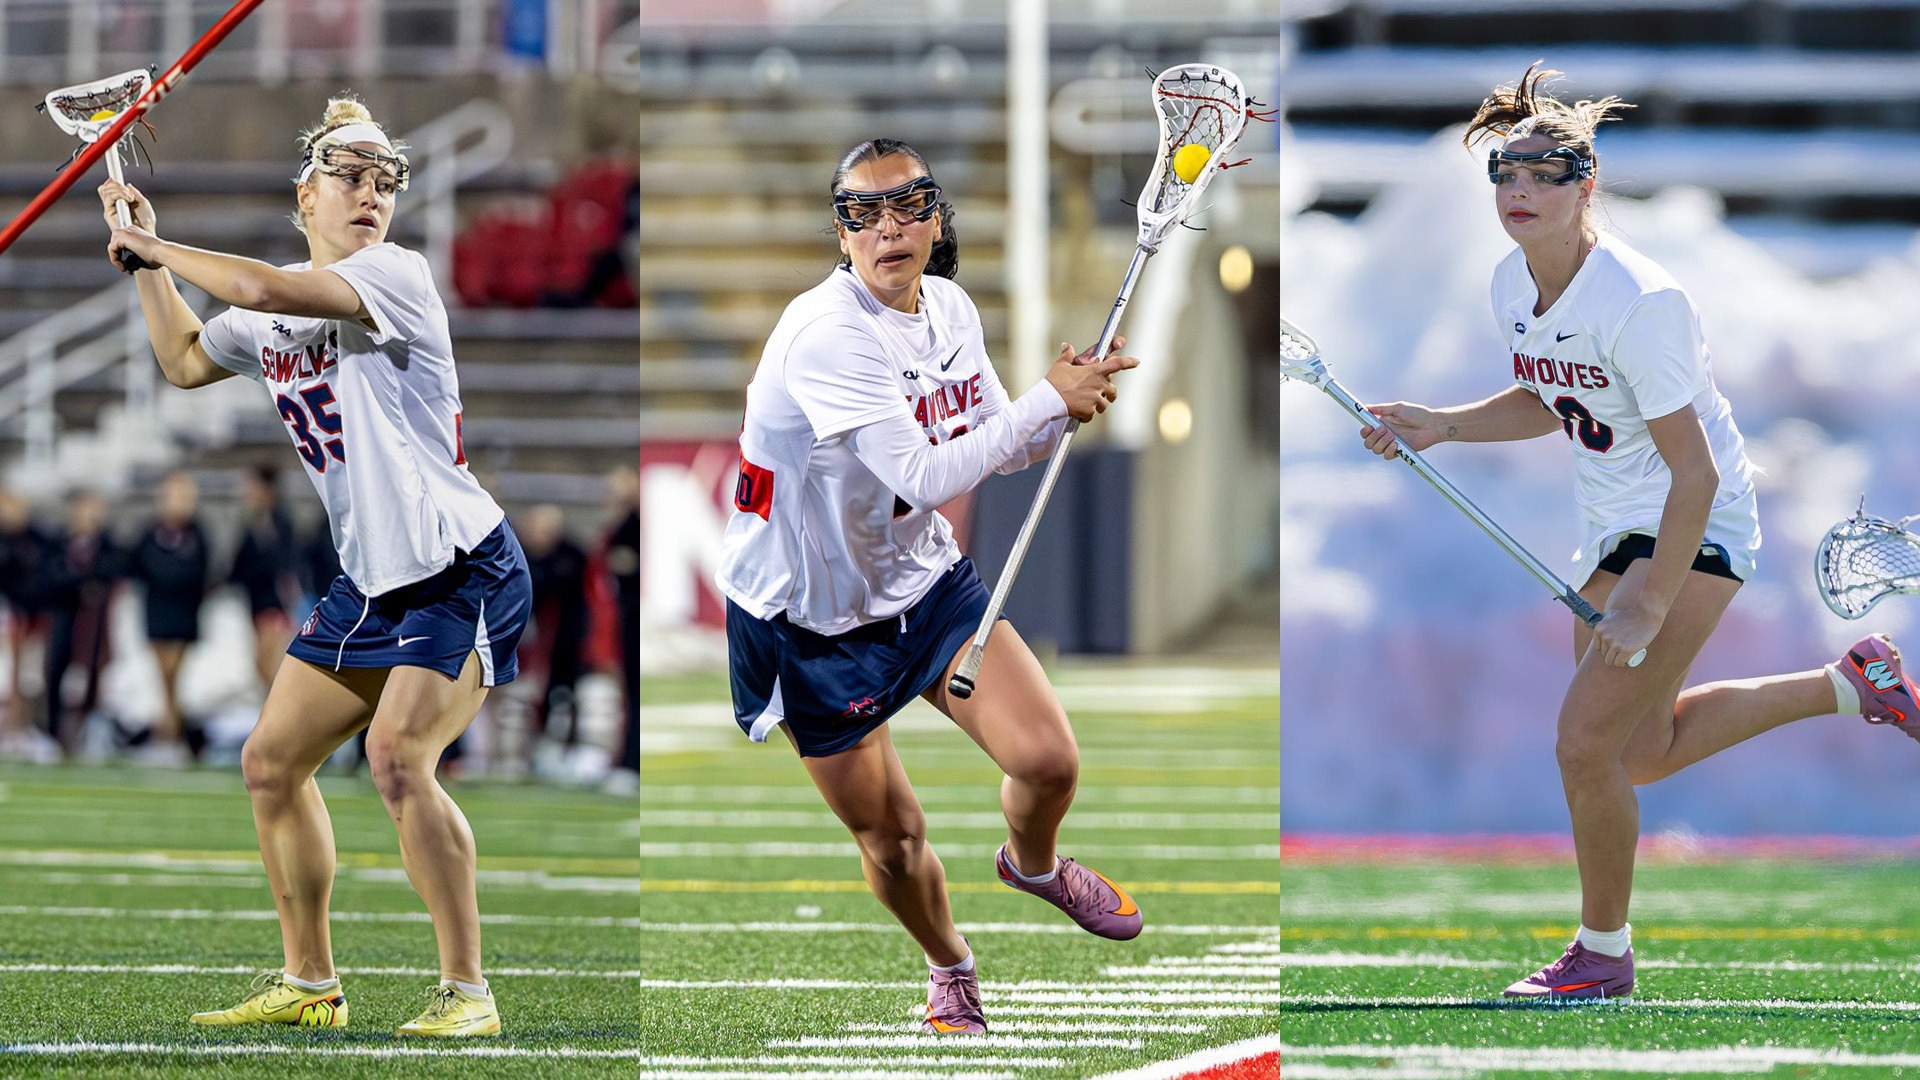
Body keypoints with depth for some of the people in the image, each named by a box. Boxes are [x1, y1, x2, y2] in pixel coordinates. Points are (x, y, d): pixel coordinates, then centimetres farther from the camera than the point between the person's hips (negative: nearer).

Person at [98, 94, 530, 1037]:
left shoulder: (395, 276, -14)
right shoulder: (271, 310, 11)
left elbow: (264, 289, -29)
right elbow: (188, 360, 29)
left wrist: (156, 246, -15)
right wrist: (146, 262, 20)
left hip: (462, 569, -9)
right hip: (371, 579, 9)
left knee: (397, 754, -24)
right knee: (272, 761, 10)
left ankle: (467, 990, -18)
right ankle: (308, 984, 24)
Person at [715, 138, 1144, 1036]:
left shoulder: (951, 310, -3)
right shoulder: (827, 333, -29)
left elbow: (996, 449, 8)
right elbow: (924, 476, -34)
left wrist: (1068, 401, -12)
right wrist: (1049, 398, -27)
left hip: (924, 576, 6)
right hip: (809, 616, -6)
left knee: (1049, 761, -8)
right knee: (890, 836, 5)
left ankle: (1031, 862, 29)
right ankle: (950, 971, 37)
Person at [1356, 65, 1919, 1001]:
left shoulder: (1639, 305, -29)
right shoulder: (1512, 284, -3)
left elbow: (1695, 474, -26)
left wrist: (1650, 606, -26)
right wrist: (1440, 426, 1)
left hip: (1696, 534, -9)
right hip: (1615, 531, 9)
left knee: (1586, 741, -14)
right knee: (1643, 755, 18)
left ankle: (1603, 954, 6)